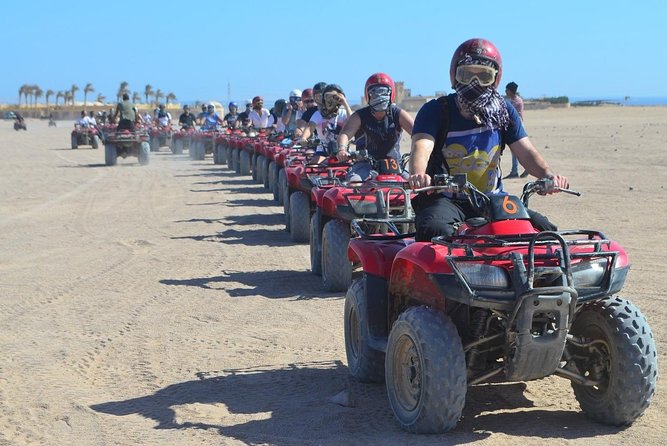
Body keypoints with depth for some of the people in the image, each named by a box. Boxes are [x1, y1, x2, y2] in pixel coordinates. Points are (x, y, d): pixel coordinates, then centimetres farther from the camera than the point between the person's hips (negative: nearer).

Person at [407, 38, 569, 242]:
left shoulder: (504, 111, 9)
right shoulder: (436, 110, -4)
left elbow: (526, 152, 1)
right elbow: (421, 148, -21)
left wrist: (548, 174, -22)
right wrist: (418, 175, -46)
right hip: (445, 199, -4)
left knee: (545, 229, -16)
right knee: (436, 231, -37)